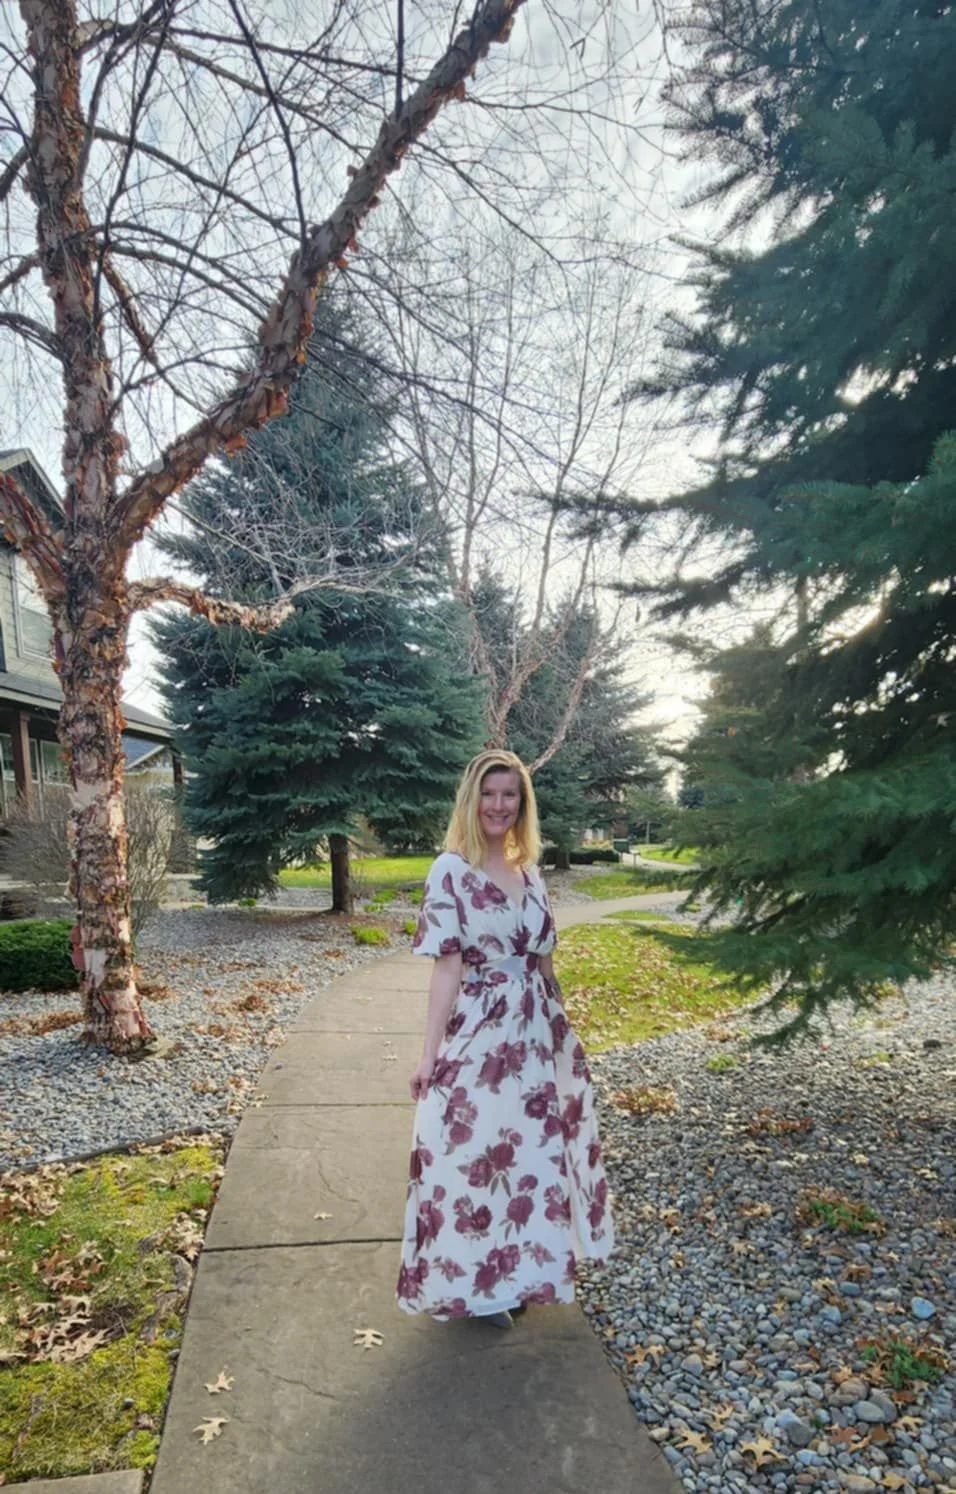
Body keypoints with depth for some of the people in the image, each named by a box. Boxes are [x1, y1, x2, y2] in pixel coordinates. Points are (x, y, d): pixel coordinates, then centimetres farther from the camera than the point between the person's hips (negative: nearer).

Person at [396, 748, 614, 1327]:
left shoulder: (531, 873, 7)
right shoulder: (451, 871, -12)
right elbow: (447, 967, -14)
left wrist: (559, 1029, 16)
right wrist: (430, 1053, -16)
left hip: (535, 1034, 6)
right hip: (477, 1033, -6)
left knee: (530, 1151, 17)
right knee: (474, 1155, 7)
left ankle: (515, 1269, 37)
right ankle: (477, 1281, 28)